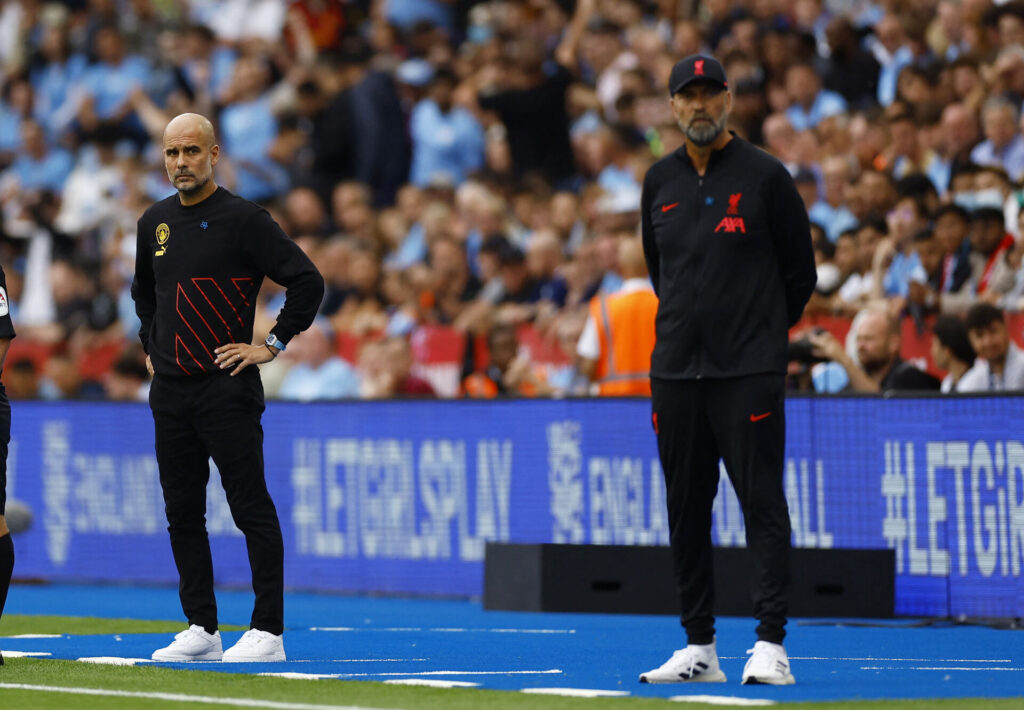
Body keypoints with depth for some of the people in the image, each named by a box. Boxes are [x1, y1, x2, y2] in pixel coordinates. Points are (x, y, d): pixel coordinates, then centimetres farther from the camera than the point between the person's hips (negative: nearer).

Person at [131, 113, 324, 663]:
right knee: (183, 514, 8)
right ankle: (201, 629, 14)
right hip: (169, 392, 7)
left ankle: (268, 631, -6)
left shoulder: (243, 219, -8)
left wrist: (273, 345, -10)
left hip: (227, 388, -7)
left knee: (252, 509, -6)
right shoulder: (154, 223, 12)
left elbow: (307, 281, -11)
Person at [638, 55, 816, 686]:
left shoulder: (765, 176, -2)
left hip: (749, 371, -5)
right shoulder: (660, 181, 11)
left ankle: (771, 644, -9)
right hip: (675, 368, 5)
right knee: (686, 508, 6)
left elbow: (801, 271, 5)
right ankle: (699, 647, 12)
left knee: (762, 502, -8)